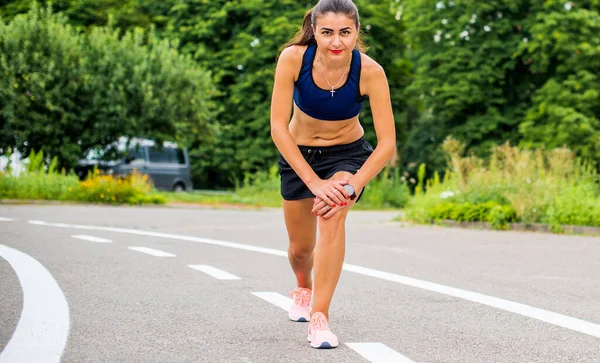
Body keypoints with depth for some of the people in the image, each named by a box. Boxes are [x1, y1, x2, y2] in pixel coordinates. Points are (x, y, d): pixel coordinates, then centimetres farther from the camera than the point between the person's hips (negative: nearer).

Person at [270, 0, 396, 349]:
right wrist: (315, 182, -32)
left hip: (348, 153, -1)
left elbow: (387, 143, -24)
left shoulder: (370, 71, -27)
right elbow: (278, 127, -26)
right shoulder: (293, 58, -27)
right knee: (301, 247, 10)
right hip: (298, 155, 1)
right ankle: (304, 288, 47)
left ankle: (320, 317, -24)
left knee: (334, 211, -31)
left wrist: (352, 186, -36)